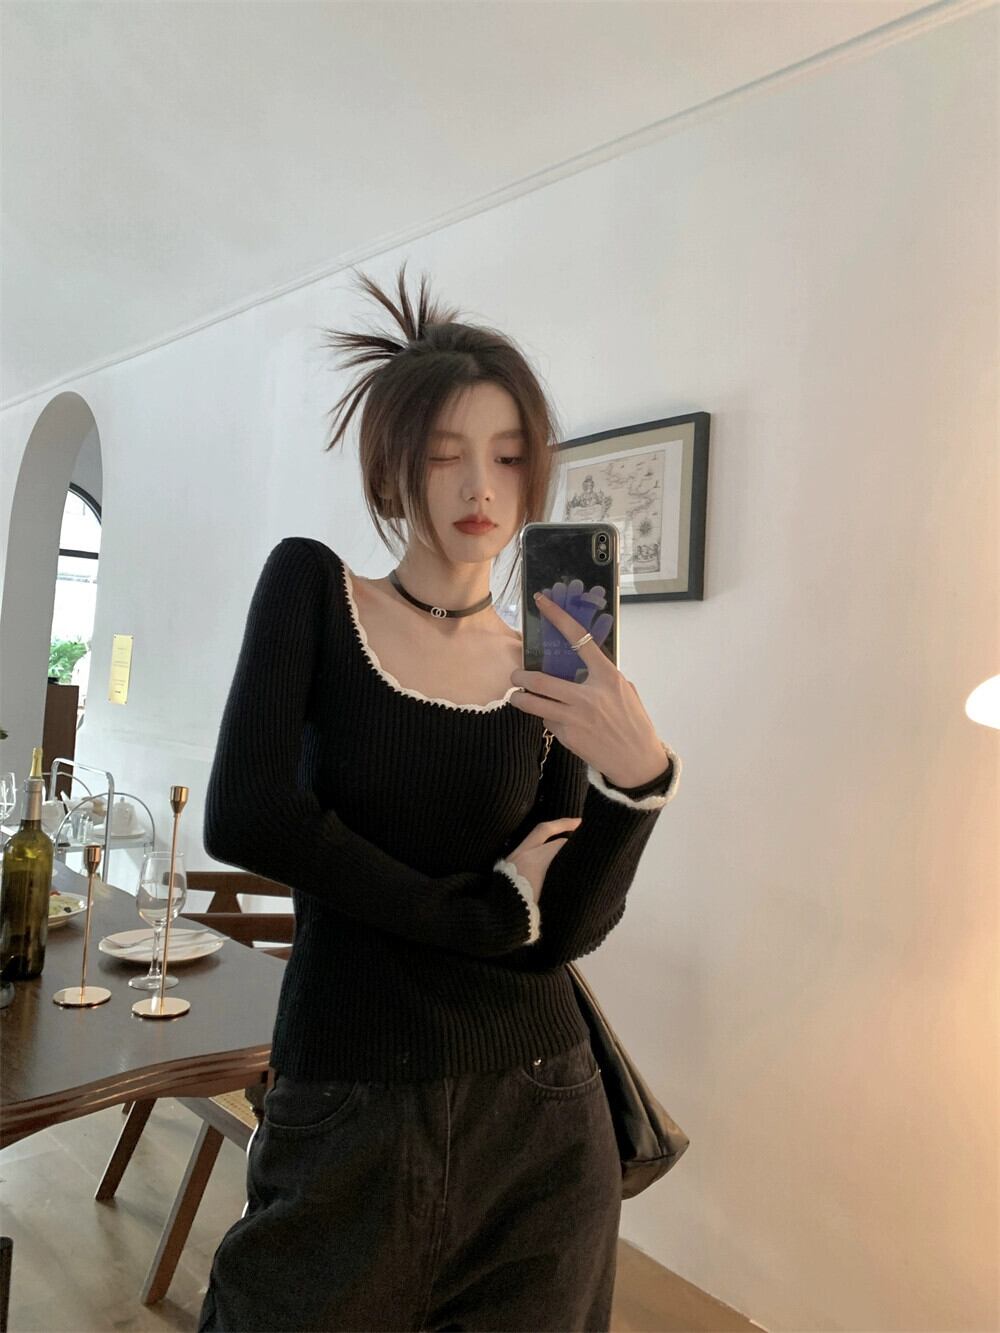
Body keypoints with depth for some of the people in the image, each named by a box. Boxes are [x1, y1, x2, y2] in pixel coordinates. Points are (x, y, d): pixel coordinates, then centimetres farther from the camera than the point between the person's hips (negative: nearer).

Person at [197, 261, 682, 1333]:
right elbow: (244, 817, -17)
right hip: (344, 1124, -2)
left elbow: (569, 927, -6)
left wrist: (638, 778, -24)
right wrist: (480, 909, -11)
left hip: (535, 1123, 2)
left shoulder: (548, 670, 1)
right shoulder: (312, 587, -4)